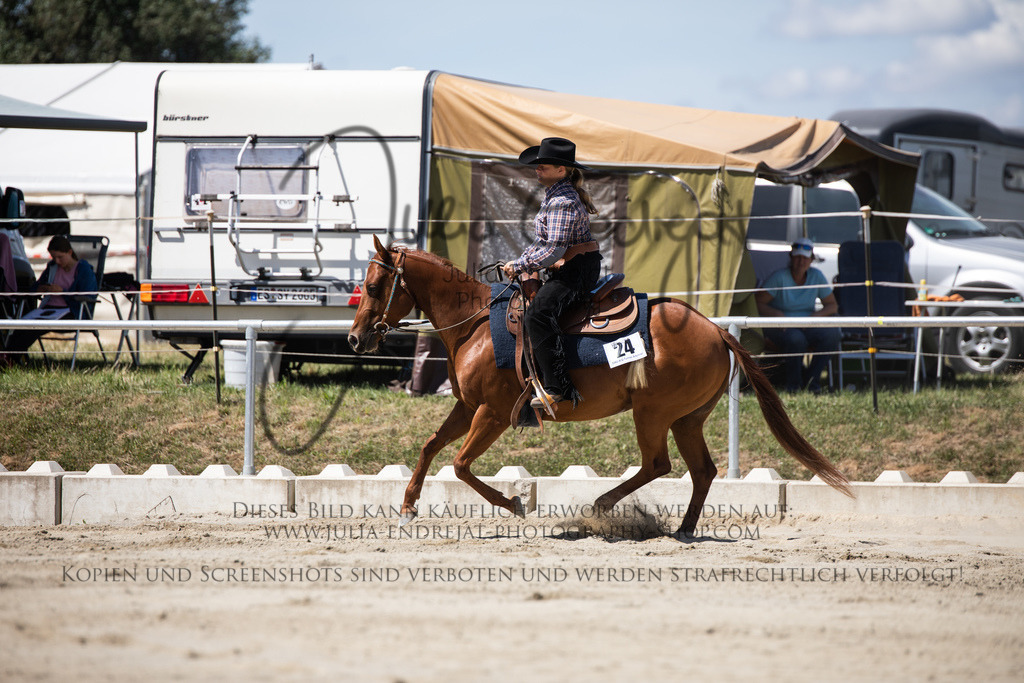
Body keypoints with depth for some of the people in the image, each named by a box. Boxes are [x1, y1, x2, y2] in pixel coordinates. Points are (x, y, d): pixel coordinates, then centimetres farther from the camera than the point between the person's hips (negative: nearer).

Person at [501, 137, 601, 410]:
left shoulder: (563, 202, -17)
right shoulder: (554, 195, 16)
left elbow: (553, 251, -23)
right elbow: (543, 241, 23)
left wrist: (519, 266, -14)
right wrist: (522, 261, 8)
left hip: (577, 271, -12)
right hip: (565, 270, 12)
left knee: (537, 313, -29)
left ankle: (557, 388, -34)